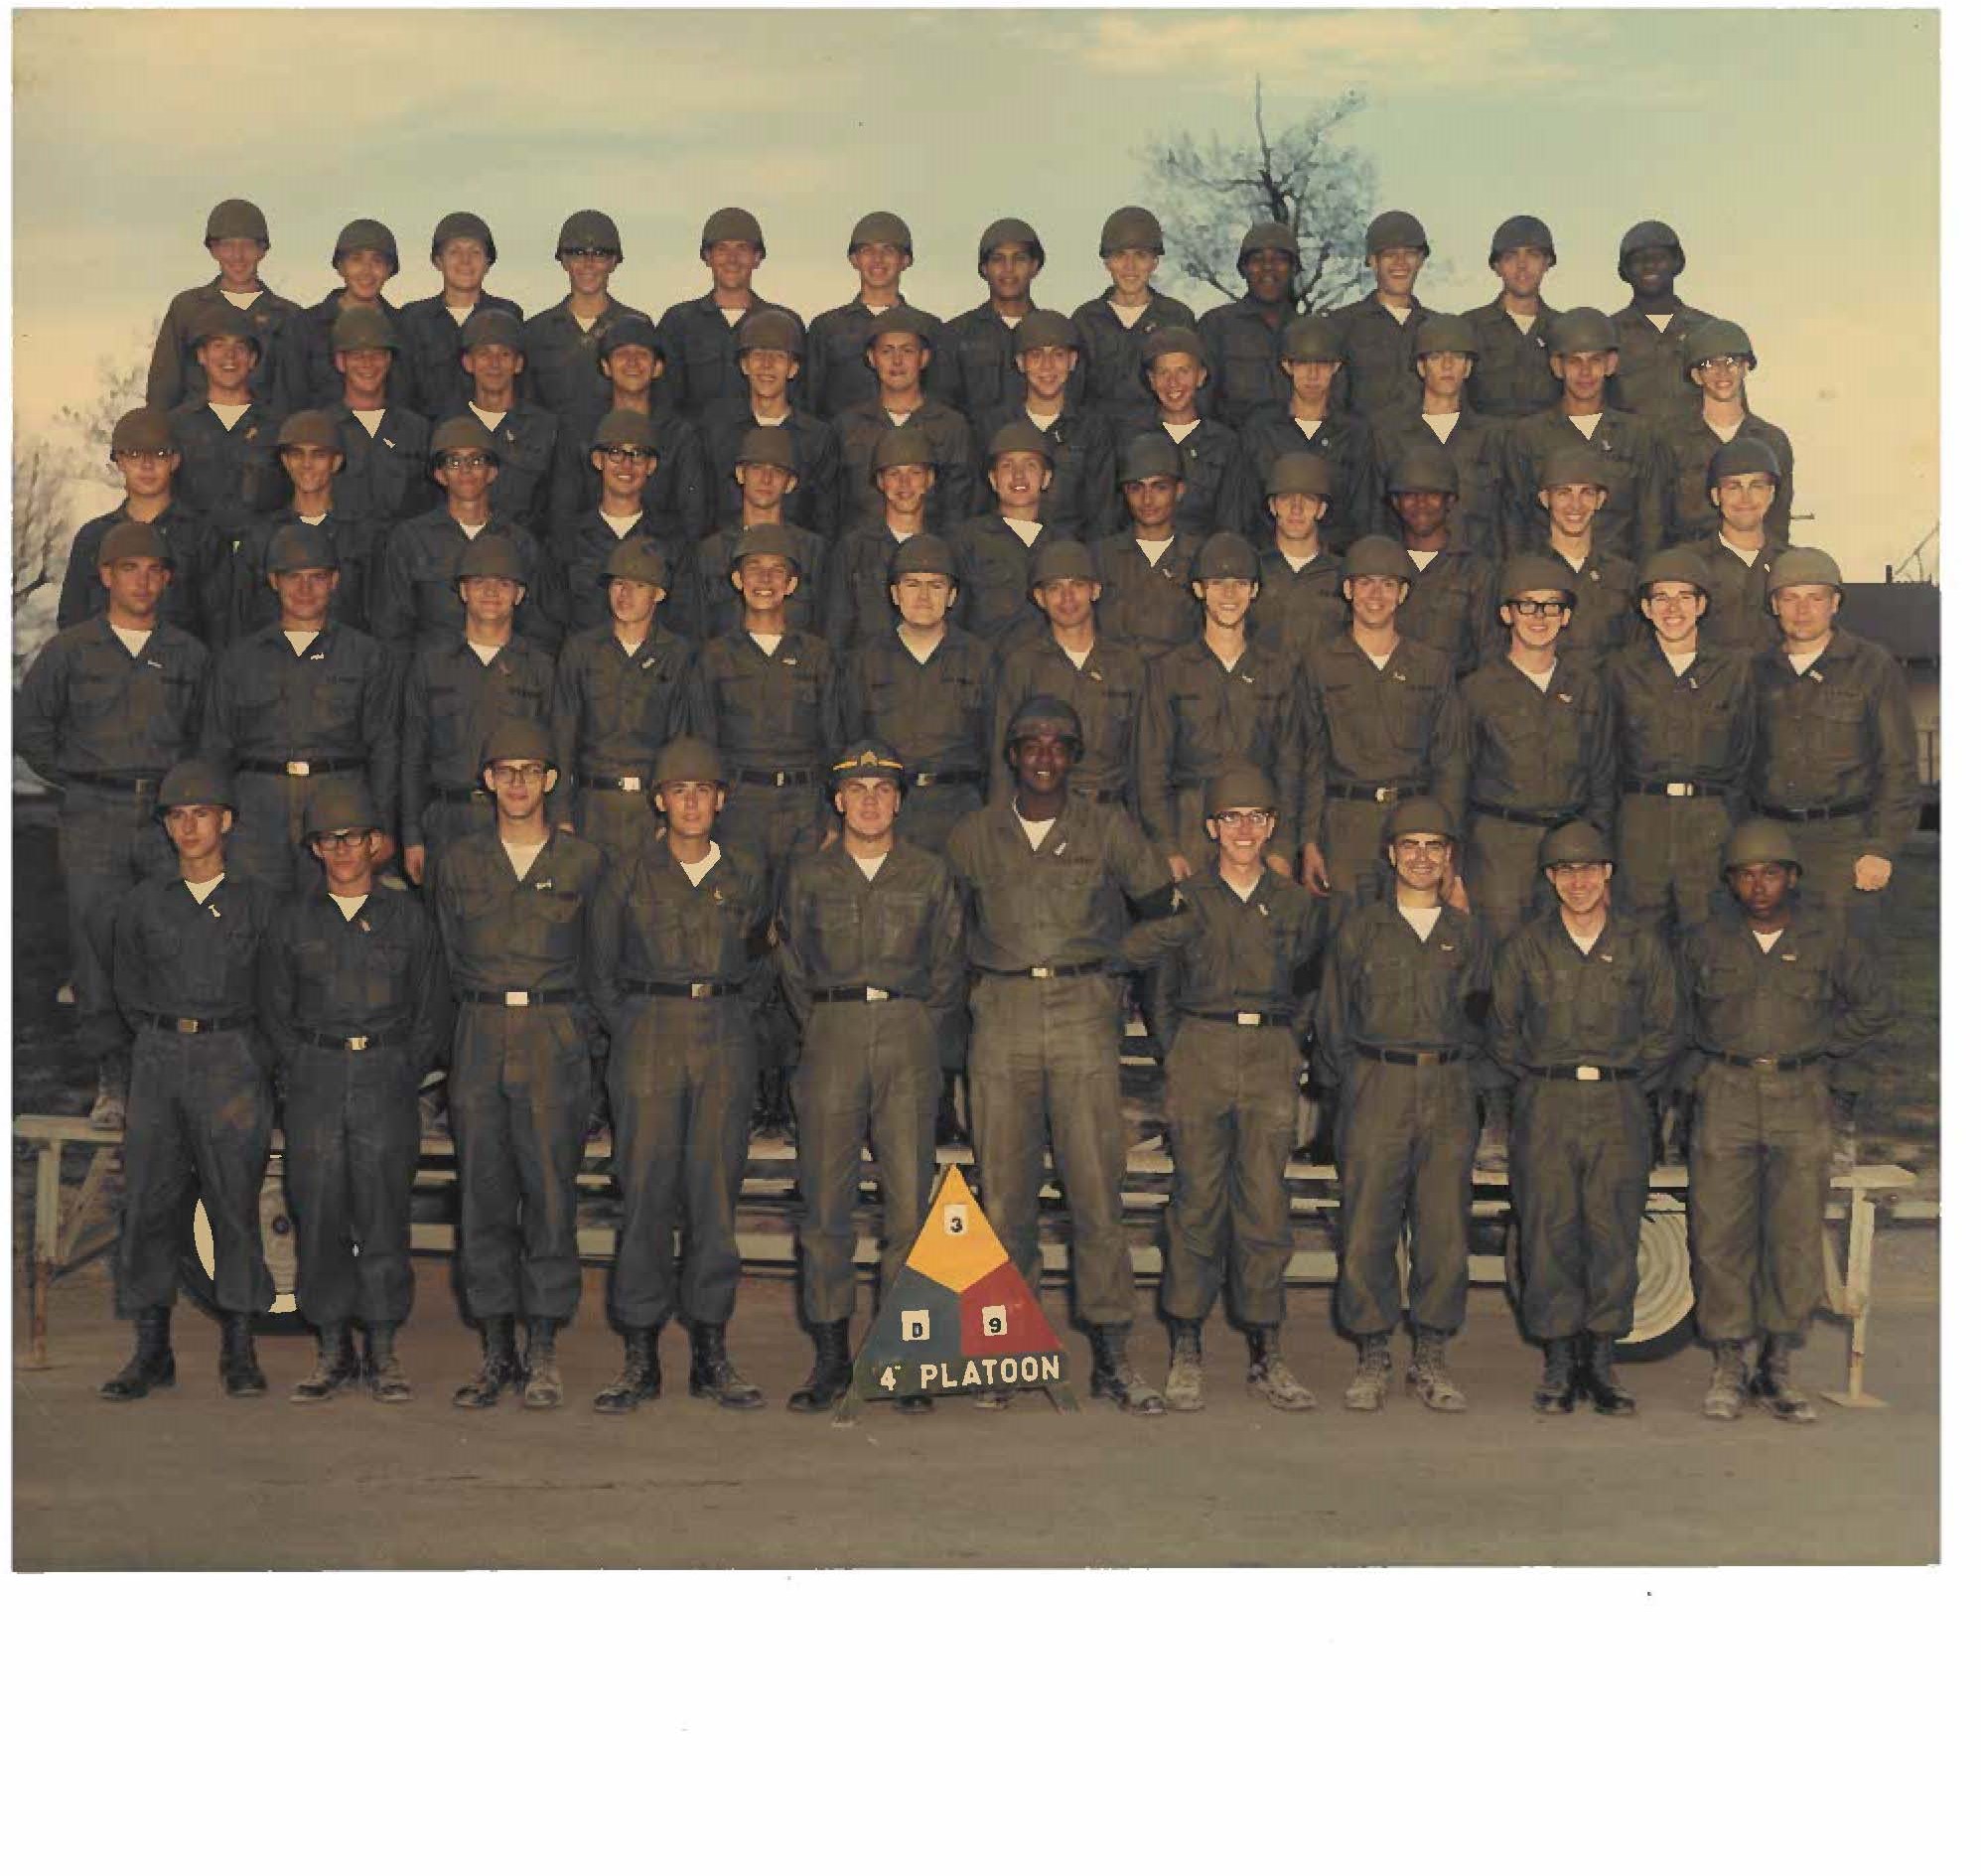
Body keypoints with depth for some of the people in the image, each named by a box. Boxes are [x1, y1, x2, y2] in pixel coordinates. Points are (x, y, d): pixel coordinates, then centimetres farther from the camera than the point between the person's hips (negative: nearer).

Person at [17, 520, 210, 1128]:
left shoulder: (187, 653, 11)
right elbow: (27, 724, 12)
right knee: (98, 949, -2)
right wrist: (72, 777, 8)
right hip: (93, 823, -1)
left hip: (169, 820, 1)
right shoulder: (70, 649, 6)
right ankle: (112, 1078, 7)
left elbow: (205, 732, 23)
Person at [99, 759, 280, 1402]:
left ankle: (239, 1350, 4)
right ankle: (152, 1350, 5)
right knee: (149, 1200, -1)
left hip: (232, 1057, -2)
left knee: (236, 1200, -2)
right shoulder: (143, 902, 11)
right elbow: (130, 992, 17)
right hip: (159, 1059, 2)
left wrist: (254, 1054, 4)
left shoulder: (258, 901, 6)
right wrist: (170, 1040, 9)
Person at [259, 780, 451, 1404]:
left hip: (387, 1077, -1)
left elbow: (433, 1009, 9)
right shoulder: (293, 918, 10)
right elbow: (273, 1007, 14)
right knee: (318, 1214, -1)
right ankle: (332, 1349, 8)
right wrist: (303, 1070, 3)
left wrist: (403, 1073, 0)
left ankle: (383, 1351, 5)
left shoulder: (408, 915, 7)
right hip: (314, 1078, 1)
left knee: (384, 1212, -3)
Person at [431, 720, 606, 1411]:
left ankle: (543, 1353, 4)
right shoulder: (458, 861, 10)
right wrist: (487, 1009, 13)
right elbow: (451, 956, 18)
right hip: (480, 1038, 2)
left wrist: (574, 1026, 8)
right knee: (483, 1195, 2)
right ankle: (496, 1351, 10)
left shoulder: (584, 861, 5)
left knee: (551, 1192, -4)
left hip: (555, 1037, -2)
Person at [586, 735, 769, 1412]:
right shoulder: (631, 877, 4)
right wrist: (632, 1034, 5)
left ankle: (711, 1355, 8)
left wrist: (728, 1020, 11)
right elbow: (601, 971, 11)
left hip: (725, 1044, 2)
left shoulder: (746, 876, 9)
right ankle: (640, 1358, 2)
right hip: (648, 1042, -1)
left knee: (715, 1196, 1)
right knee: (645, 1197, -4)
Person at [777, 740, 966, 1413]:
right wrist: (821, 1033, 10)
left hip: (909, 1036, 0)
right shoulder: (808, 877, 11)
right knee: (825, 1200, -2)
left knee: (910, 1200, -5)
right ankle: (831, 1354, 5)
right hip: (831, 1037, 1)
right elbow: (792, 967, 18)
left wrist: (924, 1038, 8)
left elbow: (948, 968, 14)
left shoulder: (930, 874, 10)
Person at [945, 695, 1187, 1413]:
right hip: (1001, 1021, 1)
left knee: (1096, 1186, -5)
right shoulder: (973, 837, 10)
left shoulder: (1108, 830, 7)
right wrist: (977, 983, 12)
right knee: (1005, 1191, 1)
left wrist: (1116, 956, 9)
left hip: (1084, 1015, -1)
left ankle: (1113, 1358, -1)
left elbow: (1166, 911, 16)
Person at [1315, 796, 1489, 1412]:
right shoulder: (1360, 928, 8)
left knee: (1444, 1228, 0)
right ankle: (1371, 1359, 5)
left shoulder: (1467, 933, 12)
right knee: (1367, 1227, -5)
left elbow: (1482, 1017, 17)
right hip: (1377, 1086, -1)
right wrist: (1346, 1086, 6)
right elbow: (1332, 1019, 11)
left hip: (1449, 1090, 1)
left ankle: (1432, 1358, 10)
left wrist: (1460, 1073, 6)